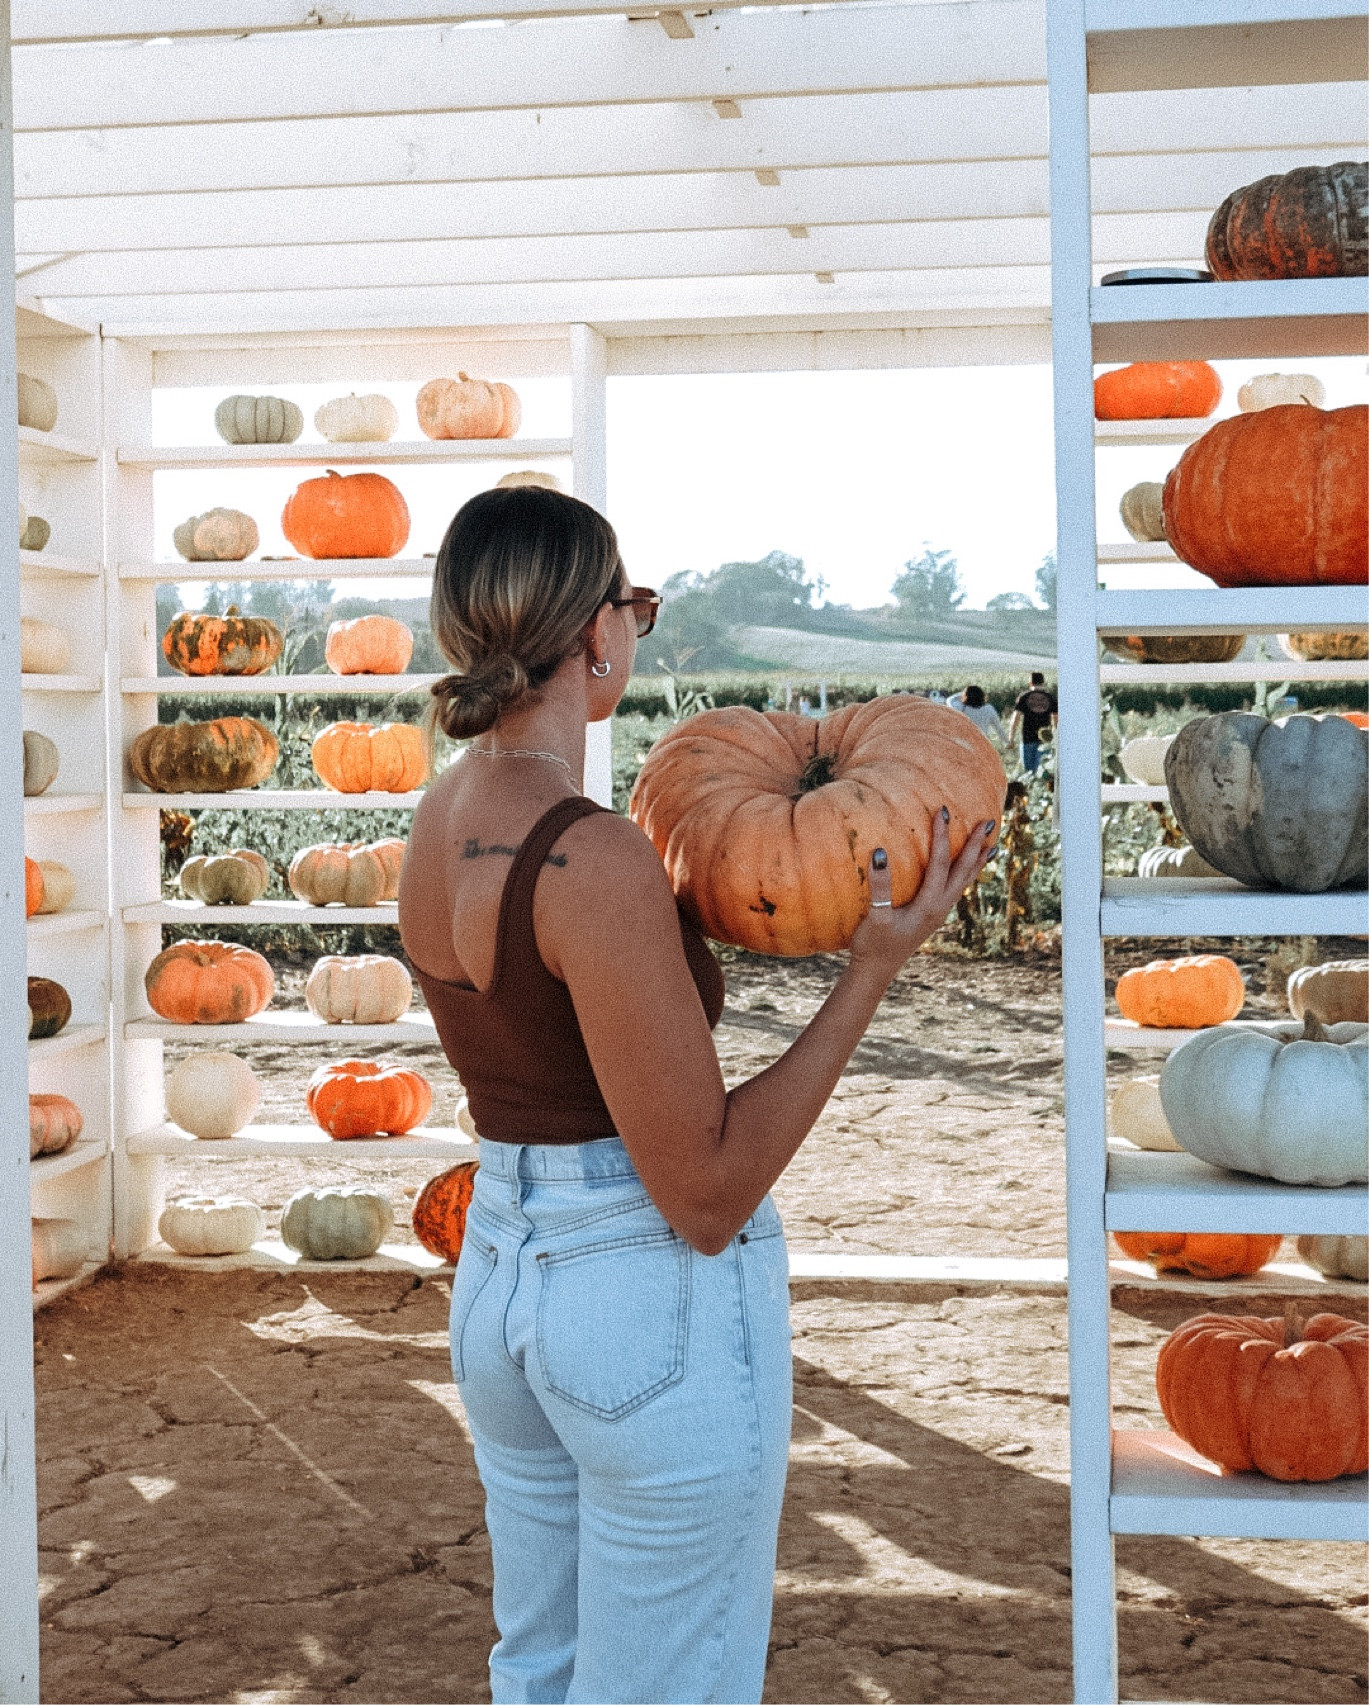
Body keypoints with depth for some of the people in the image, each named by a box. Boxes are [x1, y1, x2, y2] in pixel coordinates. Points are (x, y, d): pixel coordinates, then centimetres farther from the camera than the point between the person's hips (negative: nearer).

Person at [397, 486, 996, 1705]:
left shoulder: (439, 824, 1)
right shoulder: (595, 862, -25)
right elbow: (706, 1196, -21)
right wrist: (876, 967, -20)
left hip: (498, 1271, 8)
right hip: (658, 1297, -8)